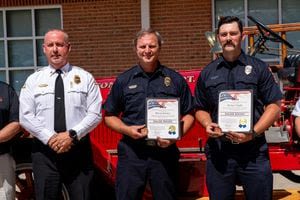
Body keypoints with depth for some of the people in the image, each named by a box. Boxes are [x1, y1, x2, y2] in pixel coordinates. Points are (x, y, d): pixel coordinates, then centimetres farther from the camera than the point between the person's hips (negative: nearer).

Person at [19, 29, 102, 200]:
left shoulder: (85, 78, 5)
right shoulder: (33, 80, 8)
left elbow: (95, 114, -1)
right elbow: (26, 117, 1)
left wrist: (72, 135, -13)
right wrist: (50, 138, -11)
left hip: (79, 149, -1)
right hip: (44, 151, 1)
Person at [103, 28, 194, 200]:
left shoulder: (175, 79, 5)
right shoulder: (123, 80, 6)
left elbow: (188, 114, 8)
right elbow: (109, 116, 10)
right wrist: (126, 129, -8)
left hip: (165, 151, 0)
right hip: (131, 152, 0)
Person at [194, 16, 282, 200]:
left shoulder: (259, 68, 4)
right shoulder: (208, 73, 11)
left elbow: (274, 105, 0)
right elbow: (201, 109, 17)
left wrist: (253, 132, -13)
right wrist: (208, 125, -5)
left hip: (254, 152, -2)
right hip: (218, 152, 2)